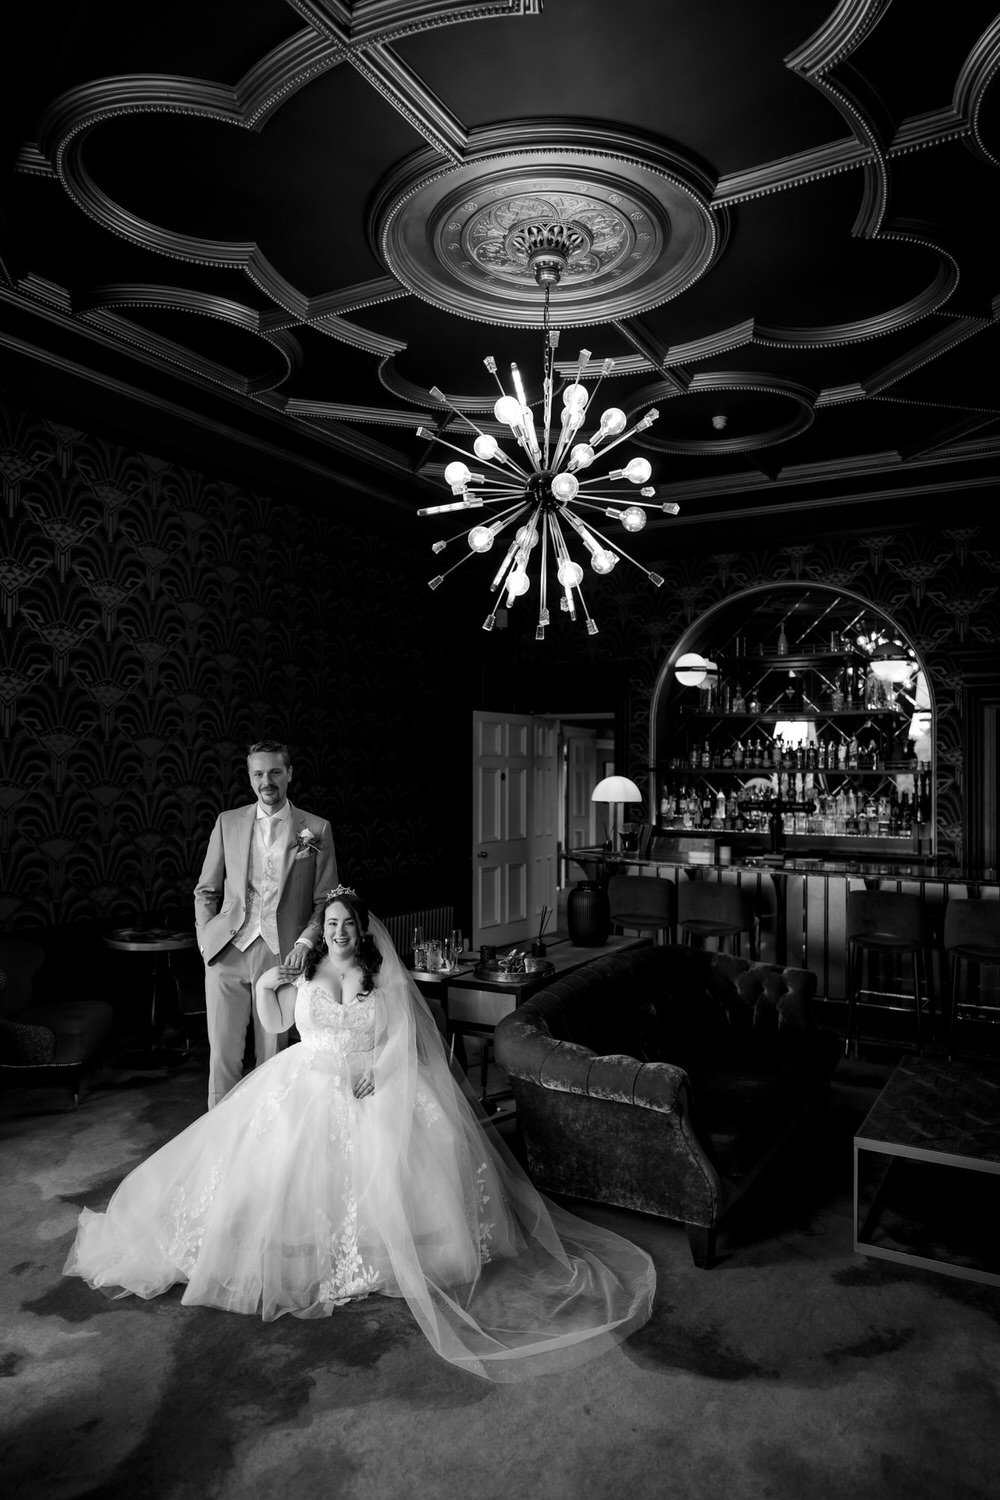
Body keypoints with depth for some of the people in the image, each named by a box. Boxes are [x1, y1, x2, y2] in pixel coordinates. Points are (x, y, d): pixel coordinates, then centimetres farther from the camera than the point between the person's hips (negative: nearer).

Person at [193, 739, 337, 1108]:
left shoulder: (316, 829, 3)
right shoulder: (228, 822, 9)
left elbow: (325, 901, 4)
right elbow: (205, 891, 14)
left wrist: (305, 942, -9)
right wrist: (206, 939, 3)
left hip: (281, 955, -1)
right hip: (227, 953, 2)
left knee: (273, 1058, 5)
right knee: (222, 1054, 4)